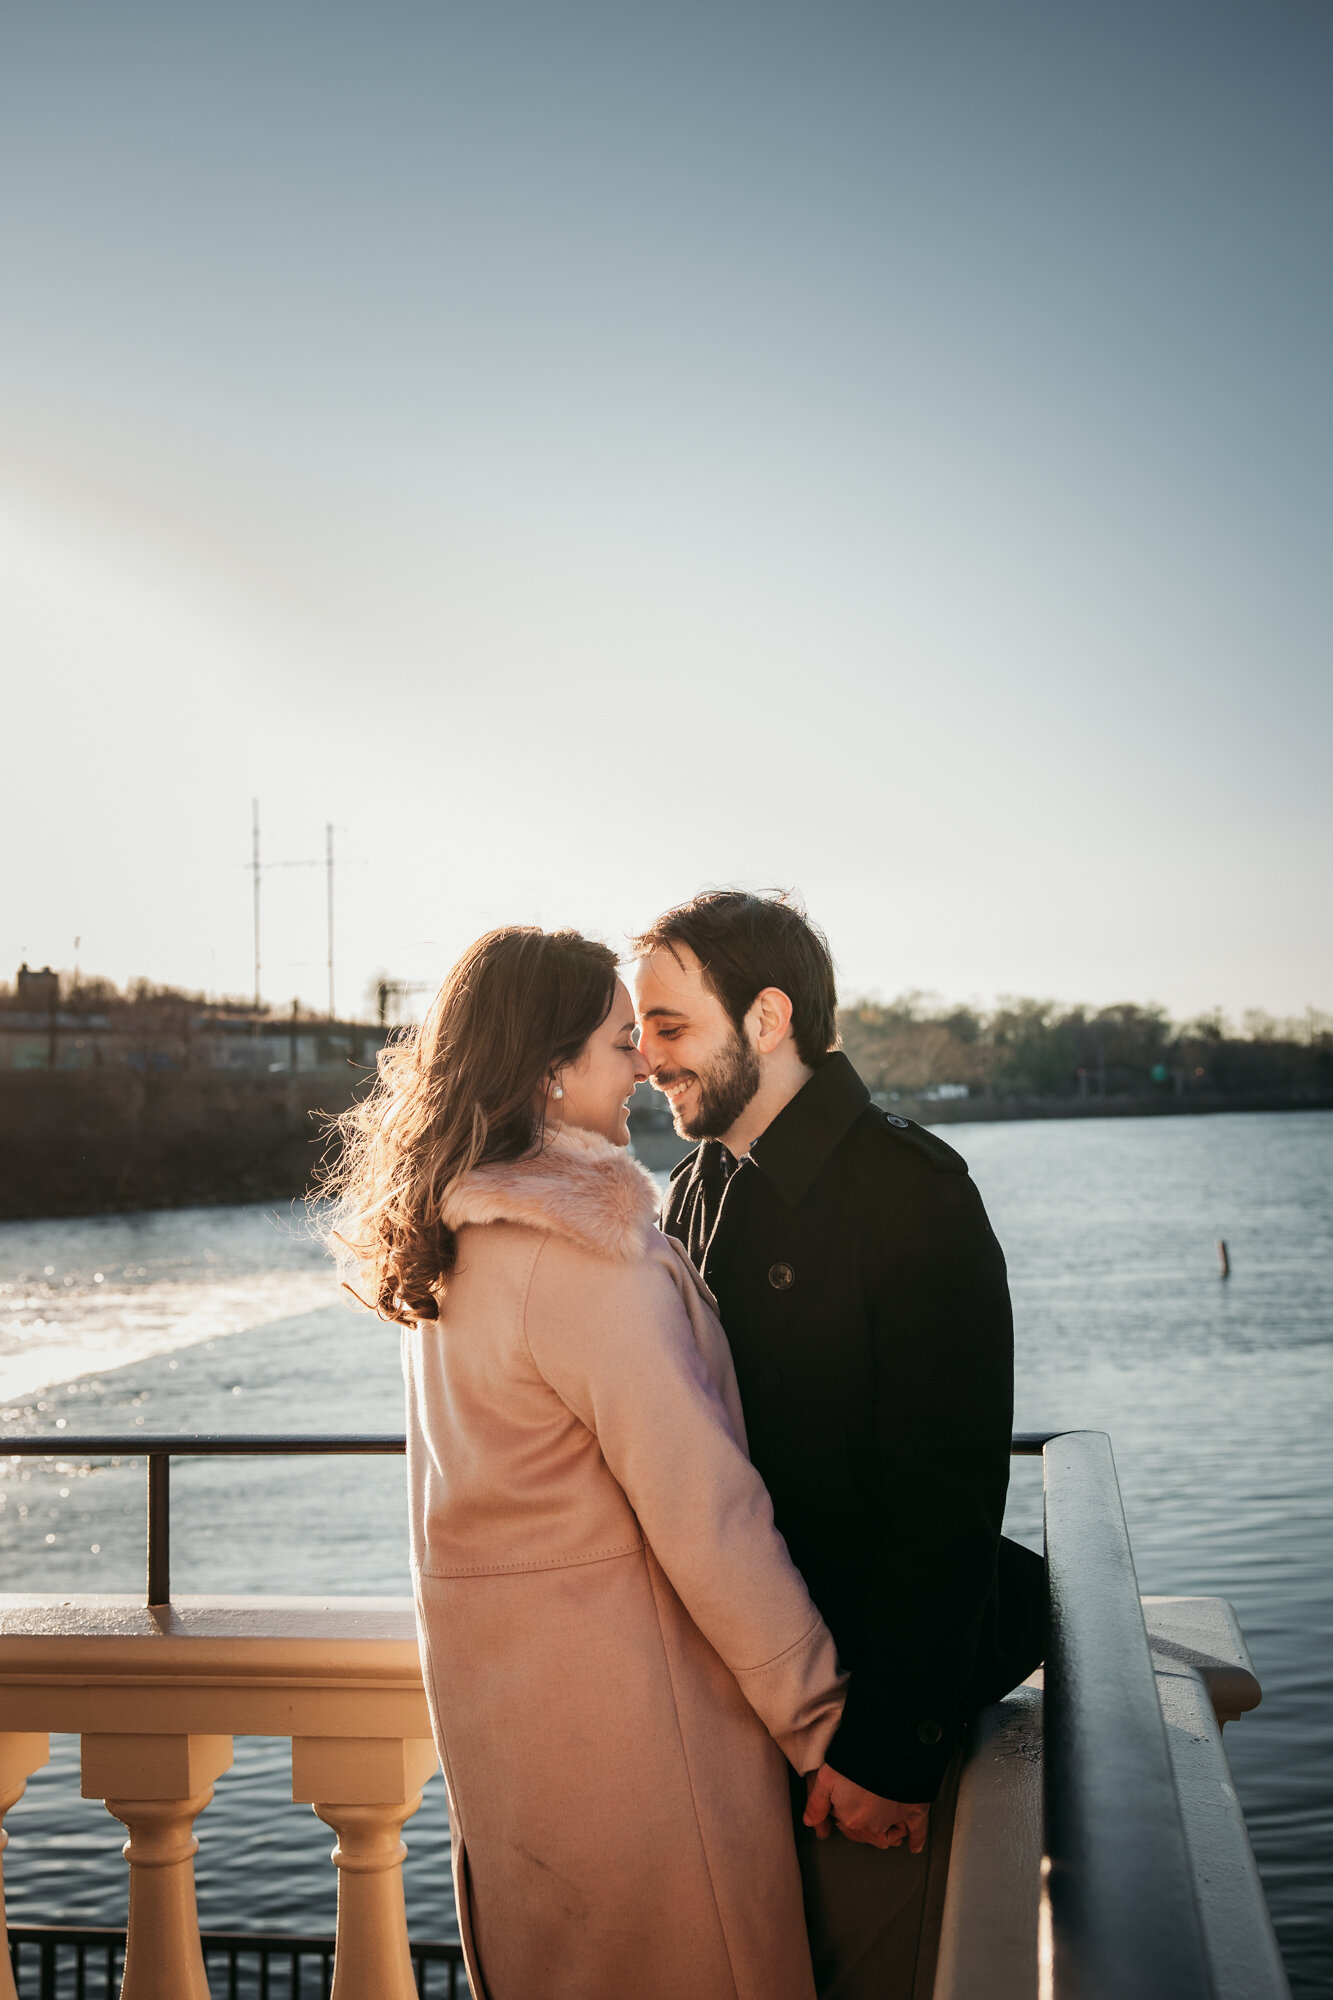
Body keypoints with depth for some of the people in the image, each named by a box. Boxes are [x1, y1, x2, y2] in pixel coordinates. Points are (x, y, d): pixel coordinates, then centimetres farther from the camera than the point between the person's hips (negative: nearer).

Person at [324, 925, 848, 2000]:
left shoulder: (459, 1238, 7)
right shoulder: (585, 1250, -23)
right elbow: (701, 1509, -23)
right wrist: (824, 1719, -16)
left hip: (489, 1667, 9)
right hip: (618, 1693, -9)